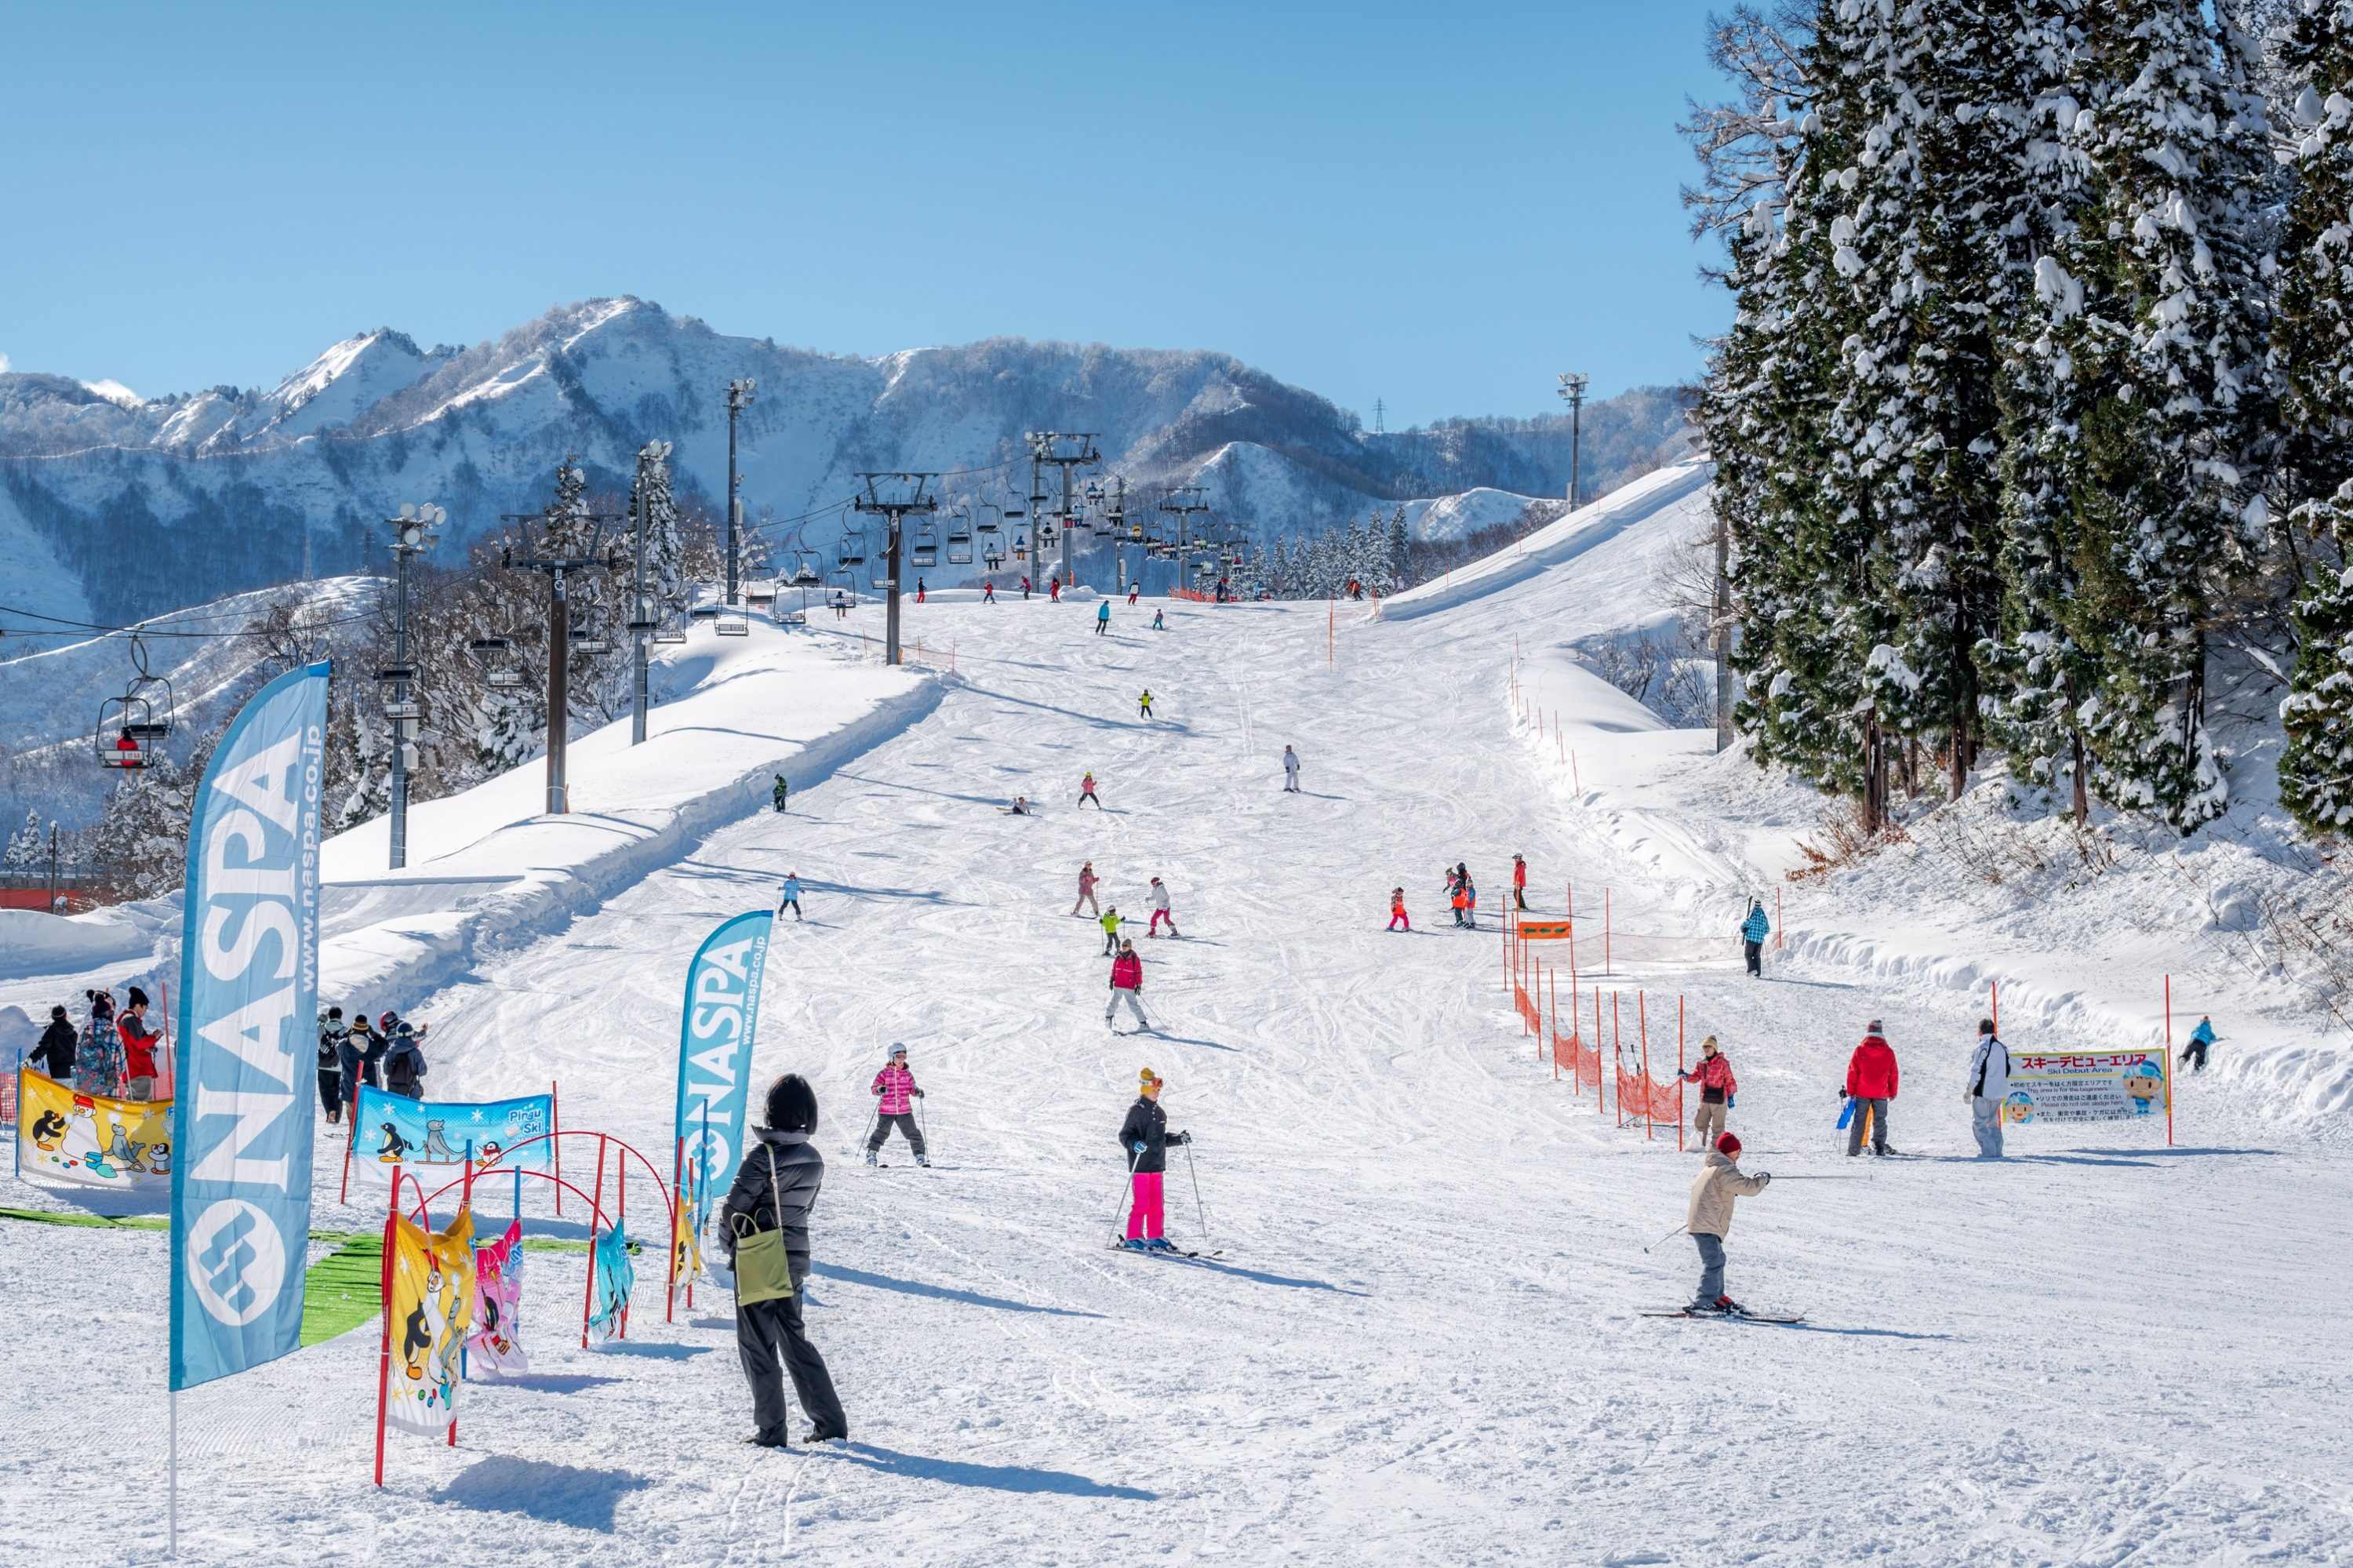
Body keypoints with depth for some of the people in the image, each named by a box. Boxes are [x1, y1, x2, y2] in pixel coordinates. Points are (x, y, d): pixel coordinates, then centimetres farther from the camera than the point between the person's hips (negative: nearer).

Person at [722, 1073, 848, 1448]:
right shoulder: (814, 1160, 2)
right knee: (794, 1340, 18)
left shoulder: (763, 1156, -18)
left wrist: (729, 1245, 3)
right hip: (795, 1259, 6)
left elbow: (734, 1207, -14)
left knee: (757, 1345, 4)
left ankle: (770, 1429, 4)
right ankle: (830, 1422, 15)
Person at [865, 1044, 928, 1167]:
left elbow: (912, 1089, 11)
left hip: (905, 1110, 3)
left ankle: (920, 1155, 12)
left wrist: (917, 1092, -11)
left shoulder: (907, 1074, 8)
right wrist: (879, 1089, -27)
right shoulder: (884, 1074, -2)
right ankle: (871, 1153, 4)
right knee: (882, 1132, -9)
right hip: (886, 1110, -3)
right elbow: (874, 1088, -5)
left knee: (913, 1132, 1)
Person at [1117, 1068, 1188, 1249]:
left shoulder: (1160, 1113, 16)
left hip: (1157, 1165, 7)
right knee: (1140, 1203, -8)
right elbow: (1124, 1135, -11)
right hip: (1140, 1165, -7)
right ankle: (1133, 1238, -1)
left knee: (1156, 1204, 9)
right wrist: (1134, 1144, -30)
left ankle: (1155, 1237, 16)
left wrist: (1179, 1138, 14)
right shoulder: (1136, 1111, -8)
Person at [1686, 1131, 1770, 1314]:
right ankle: (1703, 1302, -23)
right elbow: (1748, 1187, -19)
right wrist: (1763, 1178, 0)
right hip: (1708, 1225, -11)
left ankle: (1717, 1297, 30)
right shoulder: (1724, 1170, -13)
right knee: (1713, 1262, -15)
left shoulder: (1710, 1168, 19)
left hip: (1699, 1222, 11)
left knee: (1717, 1259, 21)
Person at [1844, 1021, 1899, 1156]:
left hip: (1862, 1093, -1)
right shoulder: (1888, 1052, -1)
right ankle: (1879, 1147, 1)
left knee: (1859, 1120, 4)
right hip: (1881, 1094, 1)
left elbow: (1852, 1072, -3)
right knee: (1880, 1121, 8)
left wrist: (1851, 1091, 5)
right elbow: (1893, 1074, 5)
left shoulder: (1860, 1050, -6)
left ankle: (1853, 1149, 0)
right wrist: (1893, 1092, 15)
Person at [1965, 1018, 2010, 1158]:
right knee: (1993, 1123, 17)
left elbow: (1976, 1071, -14)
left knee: (1979, 1123, -2)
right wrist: (2005, 1093, 24)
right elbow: (2007, 1071, 17)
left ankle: (1988, 1151, -11)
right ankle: (1997, 1151, 11)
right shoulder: (2003, 1047, 12)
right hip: (1999, 1093, 8)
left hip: (1983, 1093, -8)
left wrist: (1969, 1091, -6)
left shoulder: (1982, 1047, -12)